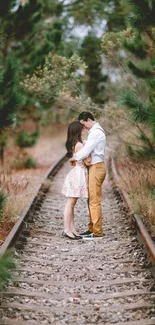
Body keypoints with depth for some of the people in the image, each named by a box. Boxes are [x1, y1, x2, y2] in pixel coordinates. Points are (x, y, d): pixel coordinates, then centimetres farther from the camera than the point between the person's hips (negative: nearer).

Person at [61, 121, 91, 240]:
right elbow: (87, 160, -16)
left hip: (77, 173, 10)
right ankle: (67, 230, -3)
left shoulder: (74, 144, 11)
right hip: (78, 173, -10)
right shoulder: (79, 145, -17)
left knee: (72, 203, 11)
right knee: (70, 203, -6)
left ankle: (72, 229, 16)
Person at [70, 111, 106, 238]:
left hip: (96, 168, -10)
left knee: (94, 200, -8)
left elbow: (86, 150, -19)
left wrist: (75, 158, -4)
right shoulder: (96, 131, 19)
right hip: (95, 167, 10)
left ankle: (97, 231, -5)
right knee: (92, 200, 13)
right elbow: (87, 146, 15)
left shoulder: (96, 132, -15)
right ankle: (92, 228, 17)